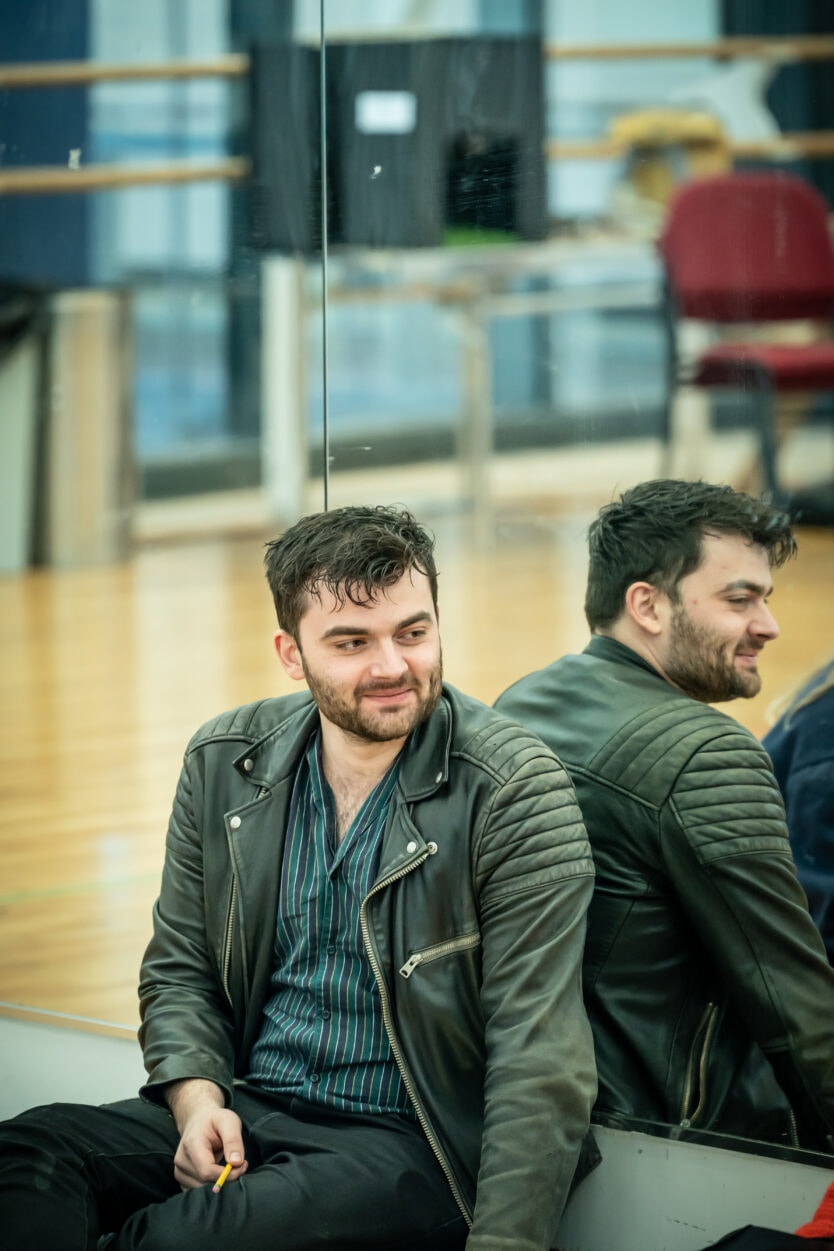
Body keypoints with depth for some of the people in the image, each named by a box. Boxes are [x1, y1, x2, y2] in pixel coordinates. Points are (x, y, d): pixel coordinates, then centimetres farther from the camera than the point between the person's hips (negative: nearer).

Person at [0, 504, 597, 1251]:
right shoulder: (224, 764, 6)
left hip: (410, 1141, -4)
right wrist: (196, 1098, -5)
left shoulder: (518, 791, -10)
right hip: (245, 1112, 4)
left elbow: (540, 1059, -15)